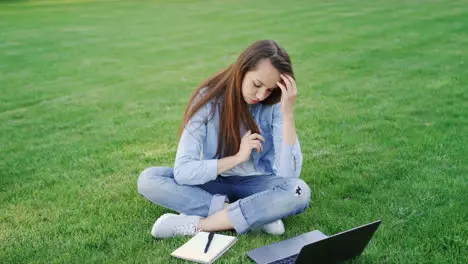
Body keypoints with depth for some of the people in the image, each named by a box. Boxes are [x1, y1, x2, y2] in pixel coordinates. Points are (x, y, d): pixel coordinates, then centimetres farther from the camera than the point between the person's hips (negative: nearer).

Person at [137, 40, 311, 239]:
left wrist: (288, 113, -30)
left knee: (299, 191, -31)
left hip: (254, 184, 0)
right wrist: (237, 157, -28)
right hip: (213, 183, 1)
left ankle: (197, 225, -27)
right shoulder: (208, 99, -18)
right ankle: (256, 215, -27)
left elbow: (287, 174, -25)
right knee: (147, 179, -23)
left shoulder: (274, 105, -15)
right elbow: (182, 171, -22)